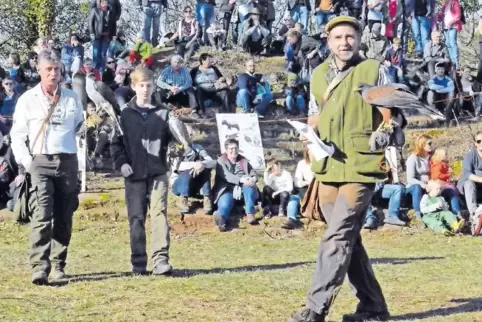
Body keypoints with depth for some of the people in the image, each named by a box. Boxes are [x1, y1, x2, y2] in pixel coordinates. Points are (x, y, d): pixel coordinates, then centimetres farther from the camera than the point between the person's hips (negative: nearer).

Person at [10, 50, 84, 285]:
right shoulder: (28, 100, 3)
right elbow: (17, 135, 4)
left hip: (67, 162, 3)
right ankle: (39, 268, -19)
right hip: (40, 162, -3)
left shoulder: (72, 98, 9)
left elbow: (80, 126, 23)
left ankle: (59, 265, 20)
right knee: (42, 215, -15)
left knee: (64, 218, 7)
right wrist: (25, 161, -6)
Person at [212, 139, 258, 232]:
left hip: (243, 190, 3)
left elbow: (253, 174, 8)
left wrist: (253, 179, -19)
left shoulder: (243, 161, 17)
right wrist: (241, 179, -30)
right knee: (225, 202, -34)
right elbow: (226, 176, -13)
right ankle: (221, 218, -70)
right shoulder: (221, 161, 5)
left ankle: (250, 213, -36)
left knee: (250, 183, -29)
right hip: (227, 190, -3)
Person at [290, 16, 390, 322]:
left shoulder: (374, 70, 0)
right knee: (348, 239, 11)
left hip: (361, 167, -6)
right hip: (327, 169, 6)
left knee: (337, 237, -12)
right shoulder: (318, 75, 14)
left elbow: (389, 117, 3)